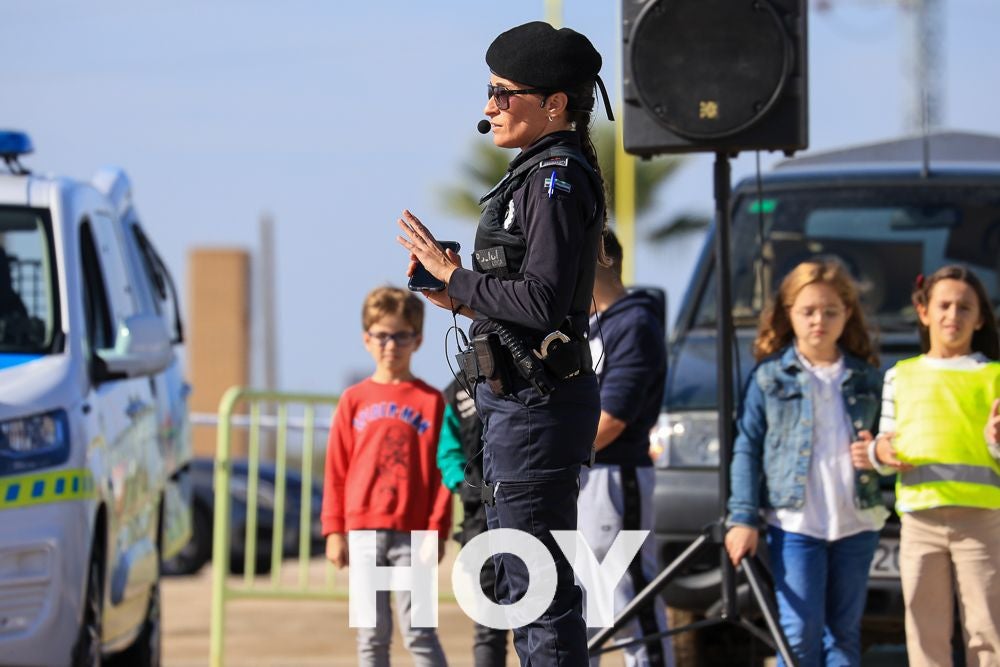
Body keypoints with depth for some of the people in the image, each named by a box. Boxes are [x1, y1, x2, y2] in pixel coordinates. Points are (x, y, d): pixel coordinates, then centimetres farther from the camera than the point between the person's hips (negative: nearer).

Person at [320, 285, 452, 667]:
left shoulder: (431, 401, 2)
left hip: (411, 534, -2)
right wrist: (334, 530, 4)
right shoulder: (354, 401, 8)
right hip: (363, 531, 2)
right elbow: (336, 471, 9)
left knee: (417, 630, -5)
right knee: (372, 635, 6)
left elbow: (442, 473, 0)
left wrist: (437, 531, -6)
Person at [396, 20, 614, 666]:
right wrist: (465, 298, 9)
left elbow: (542, 301, -22)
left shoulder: (557, 178, -14)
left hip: (537, 402, -11)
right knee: (522, 578, 15)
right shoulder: (542, 174, 17)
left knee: (537, 587, -8)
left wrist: (454, 276, -11)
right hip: (526, 398, 11)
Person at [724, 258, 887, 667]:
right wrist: (742, 518, -8)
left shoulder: (867, 379, 10)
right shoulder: (769, 376, 2)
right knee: (800, 634, -8)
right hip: (795, 525, -3)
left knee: (844, 633, 8)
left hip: (856, 524, 3)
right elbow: (746, 449, 1)